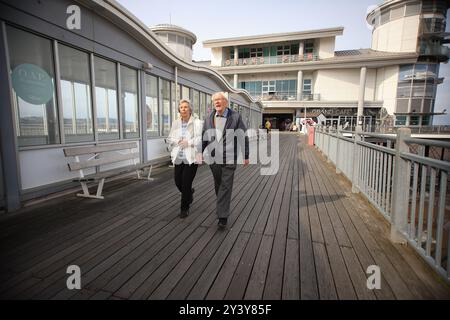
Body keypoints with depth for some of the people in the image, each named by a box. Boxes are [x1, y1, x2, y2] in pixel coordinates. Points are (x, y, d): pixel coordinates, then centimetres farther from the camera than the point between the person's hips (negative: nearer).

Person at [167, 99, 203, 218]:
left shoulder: (197, 122, -6)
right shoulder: (175, 123, 9)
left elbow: (201, 139, -13)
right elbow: (169, 139, 11)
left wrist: (188, 142, -15)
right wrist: (177, 141, -7)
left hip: (191, 158, -5)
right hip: (179, 157, 5)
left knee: (186, 184, -1)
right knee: (178, 182, 9)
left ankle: (184, 208, 20)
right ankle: (190, 192, 44)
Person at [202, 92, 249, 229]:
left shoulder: (235, 117, -5)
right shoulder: (208, 119, 5)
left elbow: (243, 137, -2)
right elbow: (203, 138, 11)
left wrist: (246, 156, -1)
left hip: (229, 159, -3)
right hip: (213, 158, 4)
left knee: (226, 186, -2)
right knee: (218, 184, 17)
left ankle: (223, 216, 6)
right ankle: (222, 204, 42)